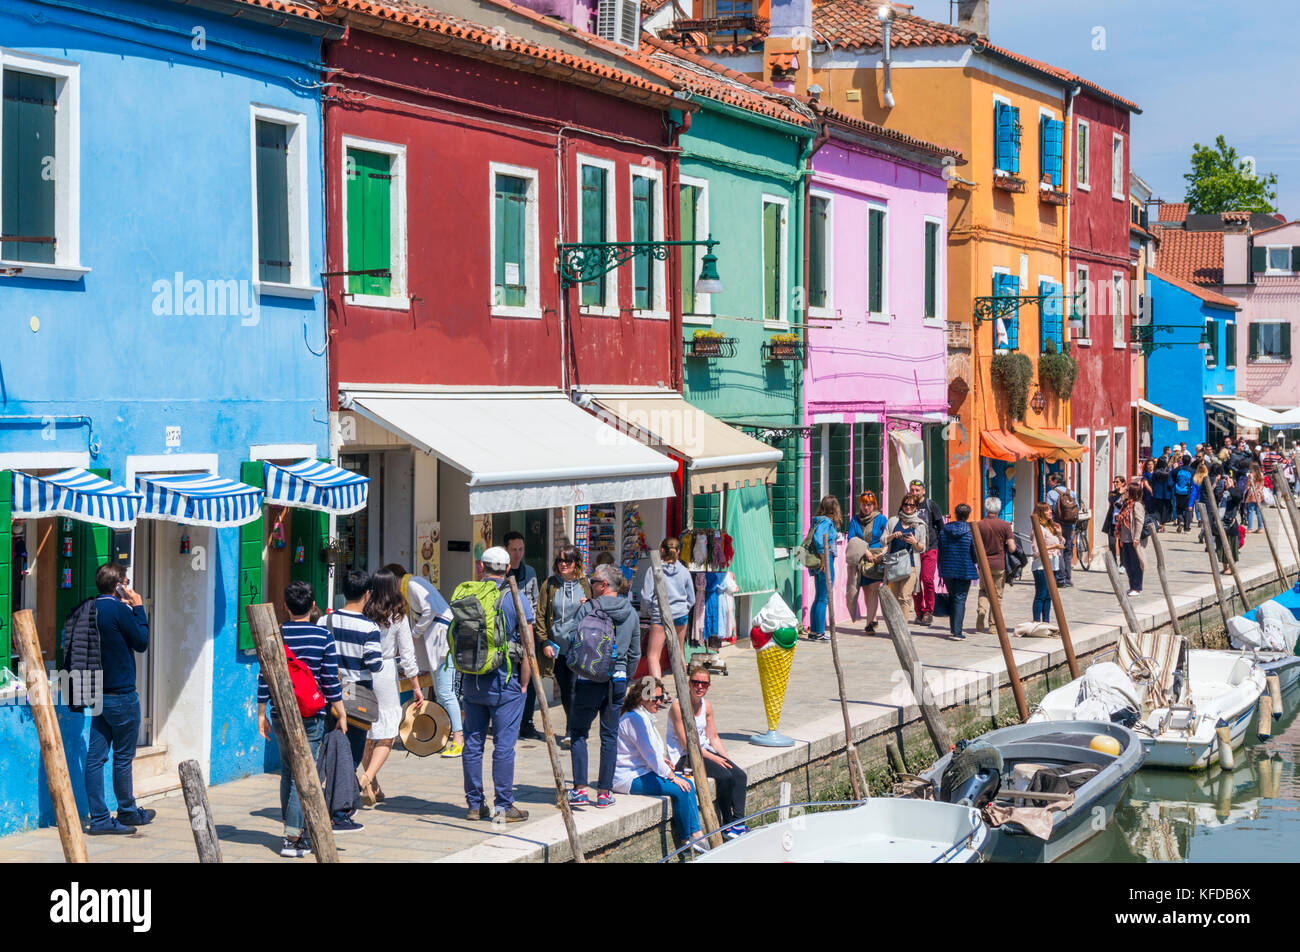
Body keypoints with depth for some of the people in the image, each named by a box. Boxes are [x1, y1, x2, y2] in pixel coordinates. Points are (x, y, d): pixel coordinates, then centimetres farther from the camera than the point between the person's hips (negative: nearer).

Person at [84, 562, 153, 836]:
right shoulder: (119, 610, -15)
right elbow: (142, 643, -7)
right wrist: (138, 608, 2)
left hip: (97, 694, 7)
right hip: (121, 695, -7)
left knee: (95, 756, 3)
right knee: (123, 756, 6)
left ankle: (99, 818, 4)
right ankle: (127, 812, 19)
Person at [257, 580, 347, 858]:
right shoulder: (324, 637, -5)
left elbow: (264, 677, 2)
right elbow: (331, 681, -4)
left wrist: (262, 714, 10)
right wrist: (341, 715, 4)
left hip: (280, 714, 3)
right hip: (311, 716, -3)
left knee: (288, 772, 16)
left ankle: (292, 828, 20)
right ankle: (294, 838, -4)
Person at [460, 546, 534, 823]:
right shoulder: (516, 598, -7)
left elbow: (454, 638, 9)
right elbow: (527, 646, -10)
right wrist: (524, 684, -3)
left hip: (471, 681, 4)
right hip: (504, 679, -4)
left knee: (473, 742, 10)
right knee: (504, 745, -1)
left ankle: (474, 804, 15)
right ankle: (503, 807, 1)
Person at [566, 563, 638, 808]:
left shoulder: (588, 609, -9)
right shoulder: (631, 613, 6)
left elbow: (573, 643, -7)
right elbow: (635, 653, 13)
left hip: (589, 680, -4)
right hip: (617, 680, 4)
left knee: (578, 732, 7)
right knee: (610, 735, 9)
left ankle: (580, 789, 1)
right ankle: (605, 792, 9)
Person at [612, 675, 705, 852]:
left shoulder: (644, 716, 14)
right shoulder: (635, 718, -20)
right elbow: (650, 753, -21)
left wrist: (661, 759, 7)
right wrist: (672, 776, -14)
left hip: (643, 770, 11)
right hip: (630, 777, -11)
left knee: (688, 784, 1)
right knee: (680, 790, -18)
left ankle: (696, 833, -1)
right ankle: (685, 841, -5)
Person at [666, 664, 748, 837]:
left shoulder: (706, 706, 8)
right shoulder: (678, 706, -15)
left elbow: (714, 738, 14)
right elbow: (686, 743, -17)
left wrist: (726, 759, -1)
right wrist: (714, 758, -19)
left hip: (704, 751, 8)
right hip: (683, 757, -8)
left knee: (739, 776, -14)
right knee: (724, 776, -25)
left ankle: (739, 822, -18)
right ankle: (727, 827, -12)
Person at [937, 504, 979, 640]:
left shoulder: (944, 530, 2)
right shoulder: (971, 531, -8)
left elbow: (940, 551, 7)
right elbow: (976, 553, -6)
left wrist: (940, 570, 16)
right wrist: (977, 566, 14)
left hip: (947, 571, 3)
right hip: (965, 571, -3)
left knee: (951, 597, 18)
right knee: (960, 599, -1)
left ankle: (952, 628, 20)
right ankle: (956, 632, -7)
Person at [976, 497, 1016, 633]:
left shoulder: (979, 525, -3)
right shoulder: (1005, 525, -7)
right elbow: (1012, 548, -10)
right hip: (1000, 565, -1)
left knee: (983, 590, 20)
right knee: (997, 595, 8)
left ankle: (981, 608, -8)